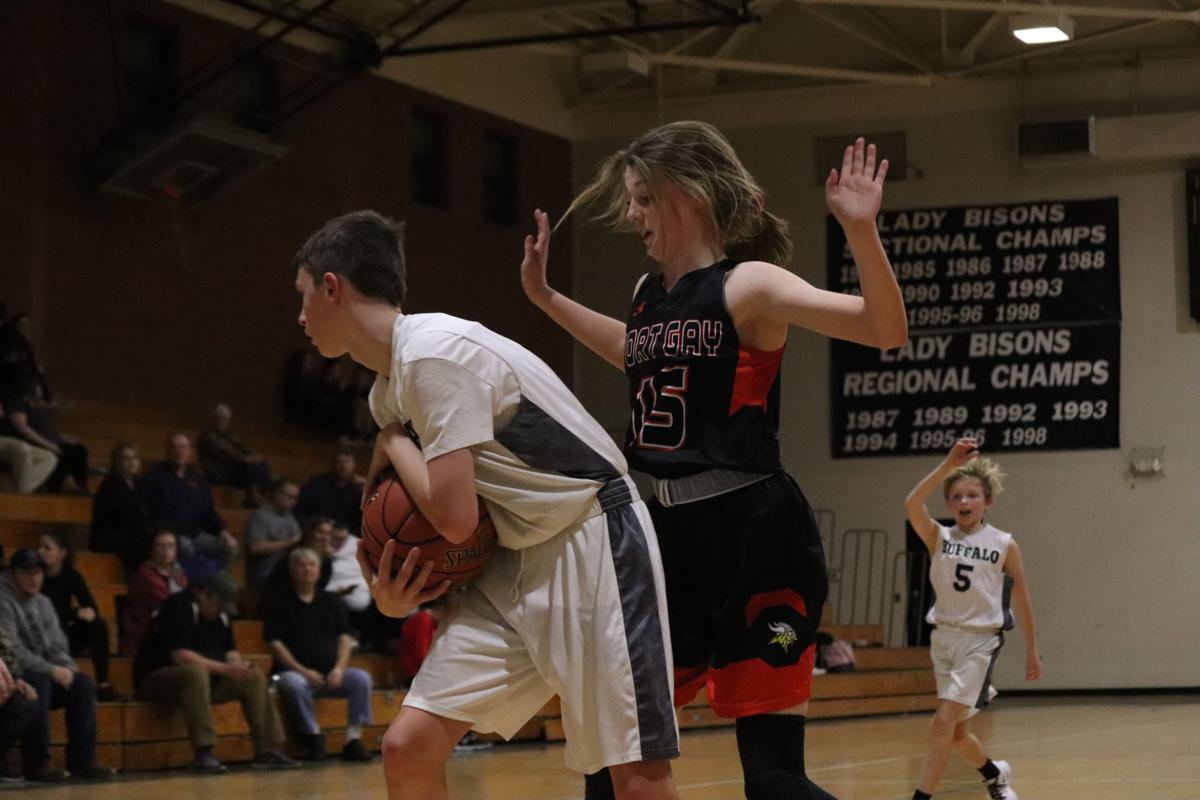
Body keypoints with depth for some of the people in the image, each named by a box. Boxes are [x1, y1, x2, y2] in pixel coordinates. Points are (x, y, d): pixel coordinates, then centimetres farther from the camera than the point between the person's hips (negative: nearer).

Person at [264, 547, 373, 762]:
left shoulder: (331, 601, 16)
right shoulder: (281, 604, 6)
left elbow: (344, 637, 10)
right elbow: (274, 643, -3)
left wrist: (339, 668, -10)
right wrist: (303, 671, -15)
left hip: (331, 673, 3)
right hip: (296, 671, -3)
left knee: (362, 678, -24)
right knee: (293, 684, -38)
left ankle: (354, 739, -23)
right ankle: (313, 737, -21)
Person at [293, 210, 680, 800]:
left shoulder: (435, 353, -19)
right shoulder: (390, 385, 10)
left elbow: (455, 517, -24)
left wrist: (393, 442, -7)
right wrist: (393, 594, 1)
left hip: (594, 543, -9)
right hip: (516, 559, 9)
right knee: (407, 748, -2)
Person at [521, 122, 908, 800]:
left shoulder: (747, 286, -9)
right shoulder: (649, 296, 12)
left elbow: (887, 330, -18)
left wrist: (863, 233, -33)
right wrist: (545, 296, 33)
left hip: (755, 538, -8)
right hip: (673, 534, 8)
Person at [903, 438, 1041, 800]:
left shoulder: (1004, 545, -3)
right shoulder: (939, 538, 0)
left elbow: (1021, 599, 5)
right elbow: (912, 505, -19)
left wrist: (1032, 651, 8)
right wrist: (949, 464, -24)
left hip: (980, 640, -4)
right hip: (944, 637, 4)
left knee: (944, 722, -17)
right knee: (955, 732, 14)